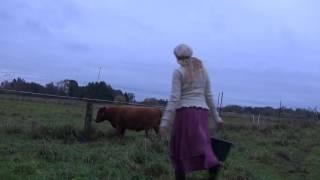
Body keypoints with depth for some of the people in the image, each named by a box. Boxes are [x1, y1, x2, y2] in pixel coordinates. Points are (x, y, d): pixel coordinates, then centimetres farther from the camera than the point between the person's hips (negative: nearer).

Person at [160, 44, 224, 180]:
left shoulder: (178, 72, -4)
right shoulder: (202, 70, 13)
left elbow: (174, 99, -12)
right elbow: (208, 96, 13)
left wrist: (164, 122, -12)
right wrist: (216, 117, 18)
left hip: (185, 112, -5)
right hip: (201, 113, 5)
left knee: (178, 149, 10)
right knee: (199, 148, 2)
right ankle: (212, 164, -29)